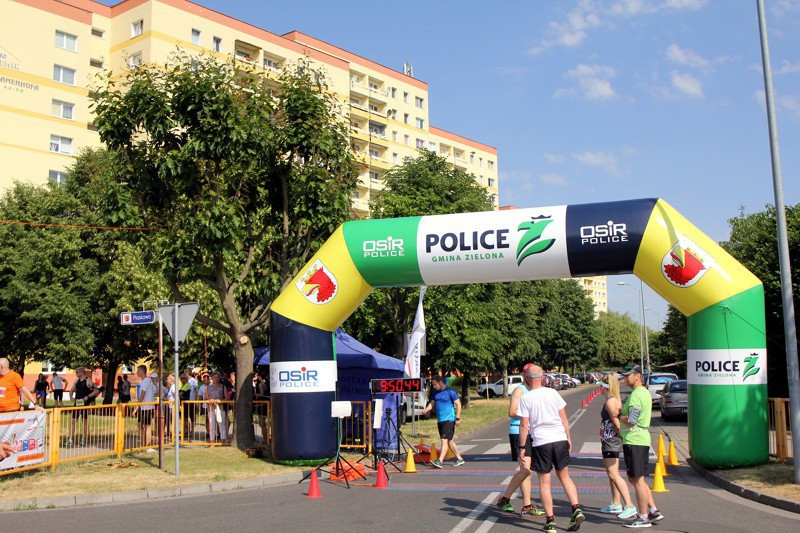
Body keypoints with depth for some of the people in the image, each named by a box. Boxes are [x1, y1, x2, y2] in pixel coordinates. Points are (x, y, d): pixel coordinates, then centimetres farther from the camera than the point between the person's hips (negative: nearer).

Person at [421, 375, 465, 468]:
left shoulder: (450, 392, -8)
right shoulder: (436, 393, 12)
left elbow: (458, 404, -8)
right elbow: (432, 403, 14)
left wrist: (458, 418, -13)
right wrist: (426, 410, -7)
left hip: (449, 419, -8)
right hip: (440, 420, 8)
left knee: (444, 439, -15)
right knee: (449, 440, 13)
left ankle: (439, 461, -22)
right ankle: (459, 459, 24)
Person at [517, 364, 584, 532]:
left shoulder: (525, 398, -5)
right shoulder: (553, 393, 4)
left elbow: (524, 425, -6)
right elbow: (564, 418, 8)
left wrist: (522, 447, 2)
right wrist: (568, 438, 16)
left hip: (540, 442, -3)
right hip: (560, 439, 3)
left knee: (544, 482, 6)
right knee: (564, 476, 17)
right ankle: (576, 509, 3)